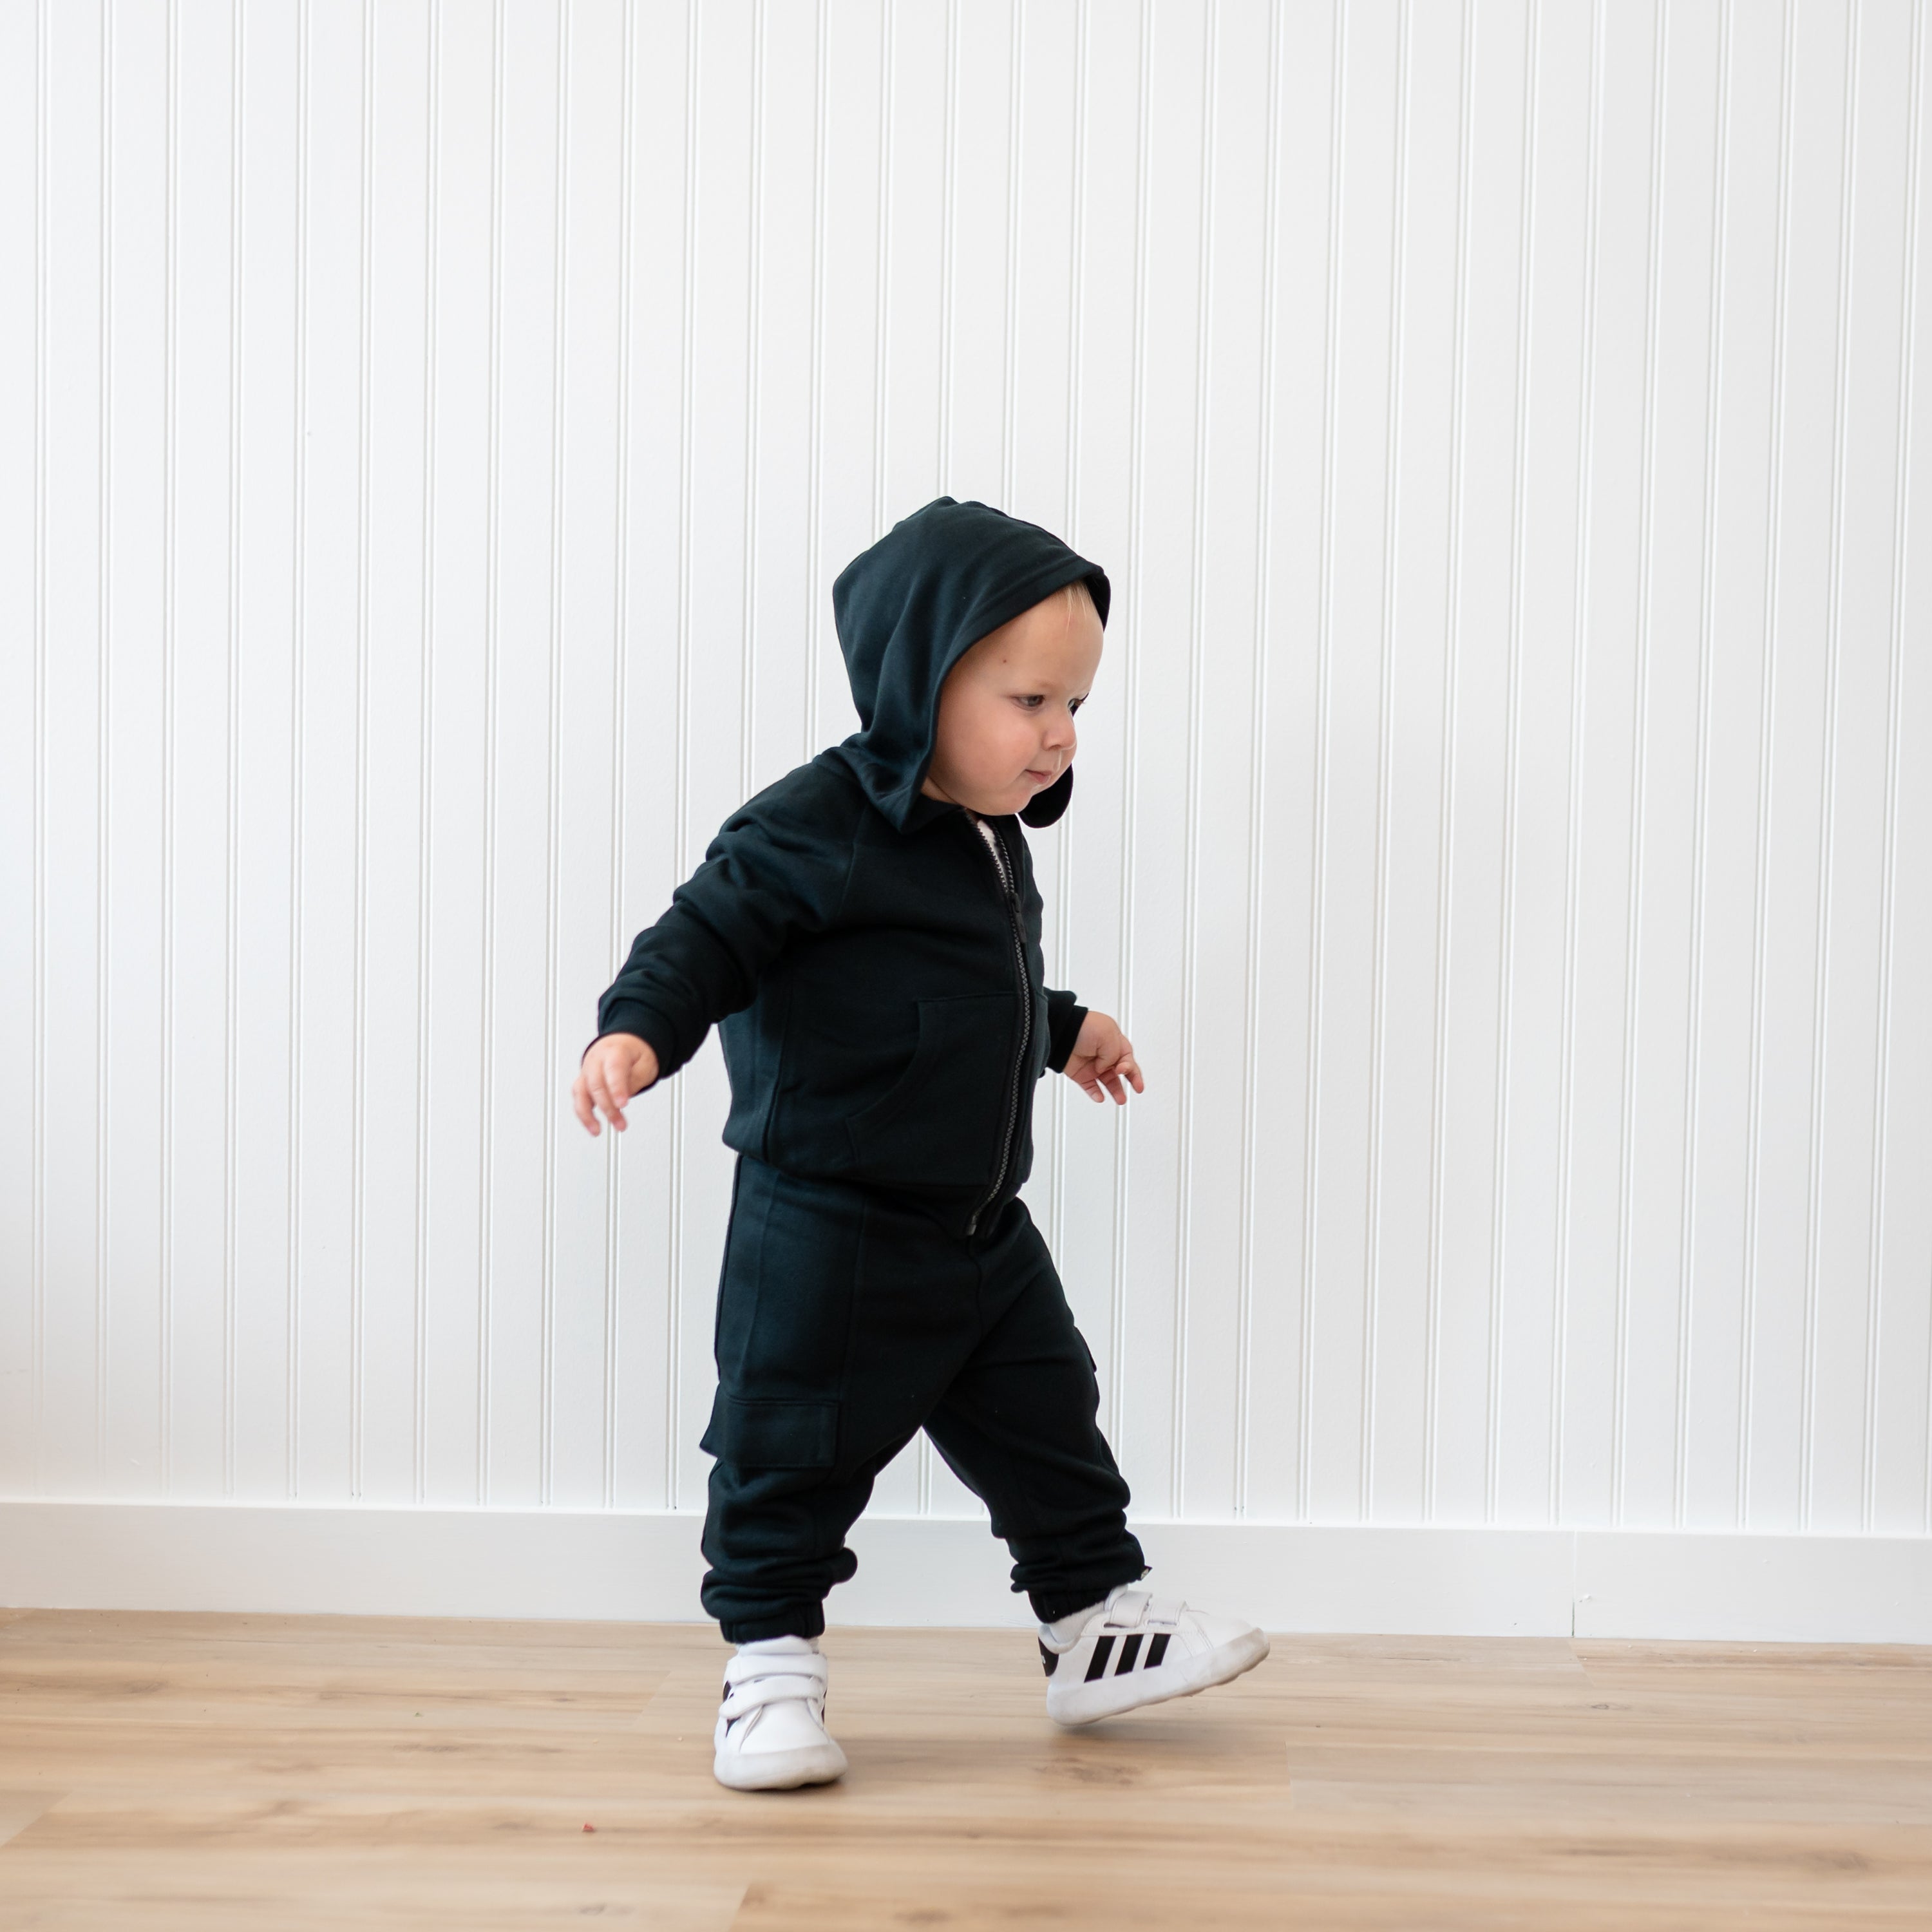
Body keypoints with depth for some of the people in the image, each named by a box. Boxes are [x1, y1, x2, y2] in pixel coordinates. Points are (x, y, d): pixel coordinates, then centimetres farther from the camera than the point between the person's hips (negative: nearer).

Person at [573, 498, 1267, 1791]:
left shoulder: (995, 840, 11)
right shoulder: (817, 828, -18)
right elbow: (712, 931, -21)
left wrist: (1063, 1028, 40)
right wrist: (639, 1028, -37)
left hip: (983, 1230, 9)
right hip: (827, 1235, -8)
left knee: (1048, 1422, 15)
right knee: (796, 1452, 2)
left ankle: (1099, 1630, 29)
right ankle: (770, 1665, 16)